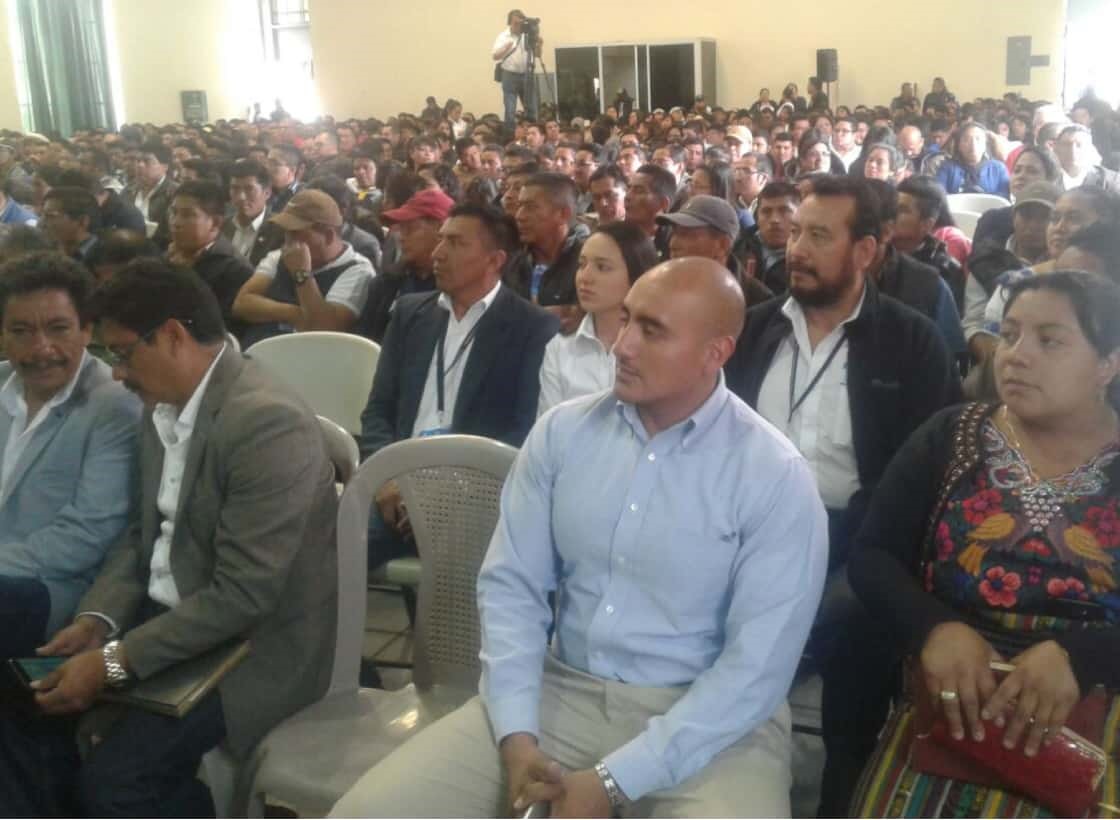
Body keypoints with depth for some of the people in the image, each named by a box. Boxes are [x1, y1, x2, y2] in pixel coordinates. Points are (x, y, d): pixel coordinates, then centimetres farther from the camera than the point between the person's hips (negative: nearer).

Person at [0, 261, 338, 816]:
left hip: (256, 641, -8)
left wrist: (115, 661, -24)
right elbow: (143, 532, 14)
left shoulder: (267, 421, -24)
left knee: (115, 775, -20)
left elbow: (244, 596, -27)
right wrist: (98, 618, -4)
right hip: (166, 616, 9)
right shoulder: (162, 409, 5)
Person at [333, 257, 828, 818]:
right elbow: (512, 585, 2)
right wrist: (516, 735, -11)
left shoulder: (776, 477, -11)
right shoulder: (561, 432, 0)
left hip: (708, 721, -2)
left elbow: (758, 665, -13)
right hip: (561, 692, 3)